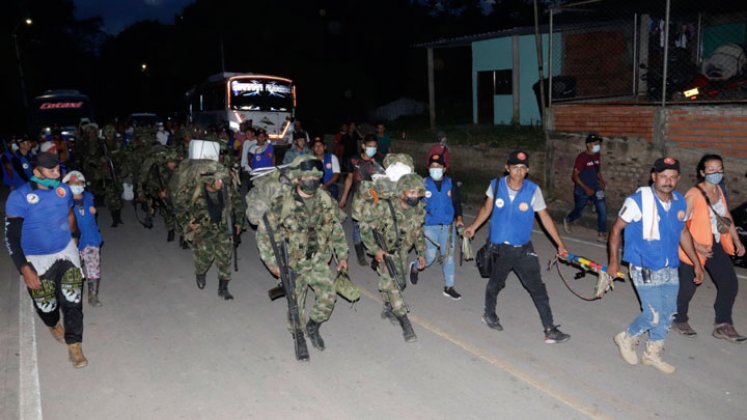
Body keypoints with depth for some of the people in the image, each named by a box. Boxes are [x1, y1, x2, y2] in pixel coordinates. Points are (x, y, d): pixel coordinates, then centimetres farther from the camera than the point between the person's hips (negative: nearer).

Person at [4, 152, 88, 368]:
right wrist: (25, 271, -21)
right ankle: (55, 325, 47)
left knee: (73, 300, -3)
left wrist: (74, 239, 24)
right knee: (46, 305, 12)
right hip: (37, 260, -2)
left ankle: (74, 344, 11)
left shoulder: (64, 190, -7)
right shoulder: (19, 198, -19)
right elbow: (11, 238, -16)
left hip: (66, 252, 3)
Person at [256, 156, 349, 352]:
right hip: (293, 264, -2)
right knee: (296, 304, 8)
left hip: (319, 261, 3)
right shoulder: (282, 205, -18)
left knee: (328, 295, -10)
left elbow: (337, 230, 8)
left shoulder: (326, 201, -6)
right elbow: (263, 234, -11)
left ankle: (313, 327, 18)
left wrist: (342, 255, 7)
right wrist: (272, 263, -11)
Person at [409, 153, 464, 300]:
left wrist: (459, 217, -8)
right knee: (430, 257, -1)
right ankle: (414, 267, 33)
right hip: (429, 227, -2)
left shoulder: (451, 184, 2)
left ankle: (449, 287, 18)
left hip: (448, 226, 2)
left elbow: (457, 203, 8)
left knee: (448, 256, 5)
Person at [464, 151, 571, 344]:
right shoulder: (496, 185, -7)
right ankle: (489, 314, 44)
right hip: (500, 248, 0)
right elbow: (487, 208, 9)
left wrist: (560, 243, -4)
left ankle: (550, 330, 5)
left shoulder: (533, 190, -10)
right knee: (495, 283, 17)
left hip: (524, 248, 0)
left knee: (538, 288, -3)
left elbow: (544, 217, -4)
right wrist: (474, 227, 7)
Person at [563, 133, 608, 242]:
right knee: (578, 211, 13)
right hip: (582, 190, -5)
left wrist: (602, 181, 0)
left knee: (602, 209, -9)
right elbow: (575, 176, -19)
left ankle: (601, 235, -1)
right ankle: (567, 221, 46)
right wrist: (586, 189, -24)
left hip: (595, 188, 5)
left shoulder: (597, 156, 2)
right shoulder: (582, 157, -19)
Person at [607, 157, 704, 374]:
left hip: (670, 270, 6)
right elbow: (616, 228, -9)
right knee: (654, 315, -4)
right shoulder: (638, 200, -18)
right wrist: (614, 261, -9)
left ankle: (653, 353, 34)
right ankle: (627, 338, 24)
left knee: (667, 315, 13)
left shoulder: (680, 202, 1)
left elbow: (683, 232, 15)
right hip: (645, 271, -6)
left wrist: (696, 262, 16)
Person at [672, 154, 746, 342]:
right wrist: (697, 246, -25)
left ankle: (723, 325, 22)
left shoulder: (719, 191, 4)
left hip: (716, 245, 7)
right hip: (694, 248, -7)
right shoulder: (694, 194, -19)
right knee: (688, 287, 5)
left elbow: (727, 217, 17)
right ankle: (679, 320, 30)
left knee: (730, 283, 7)